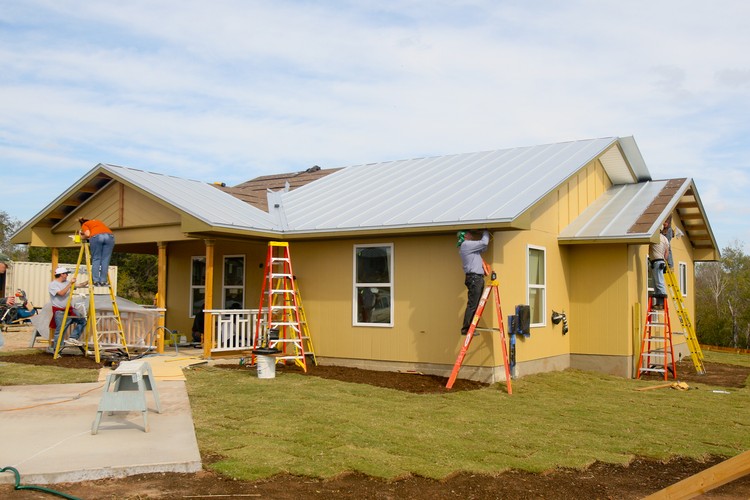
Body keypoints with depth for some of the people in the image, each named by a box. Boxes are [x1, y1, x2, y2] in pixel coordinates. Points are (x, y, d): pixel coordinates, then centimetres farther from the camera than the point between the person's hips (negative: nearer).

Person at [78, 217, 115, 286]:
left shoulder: (84, 225, 24)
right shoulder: (98, 221, 40)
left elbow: (87, 234, 7)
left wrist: (83, 236, 26)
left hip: (96, 237, -3)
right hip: (110, 236, 3)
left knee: (96, 259, 4)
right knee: (105, 260, 3)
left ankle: (96, 281, -1)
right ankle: (103, 281, 0)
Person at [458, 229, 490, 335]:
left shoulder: (470, 246, 23)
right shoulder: (466, 245, -7)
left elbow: (483, 247, 32)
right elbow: (483, 243, -11)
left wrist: (486, 236, 22)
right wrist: (486, 232, 7)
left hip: (477, 278, 10)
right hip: (474, 278, -10)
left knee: (475, 305, 8)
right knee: (472, 305, -12)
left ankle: (469, 328, 9)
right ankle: (466, 328, -12)